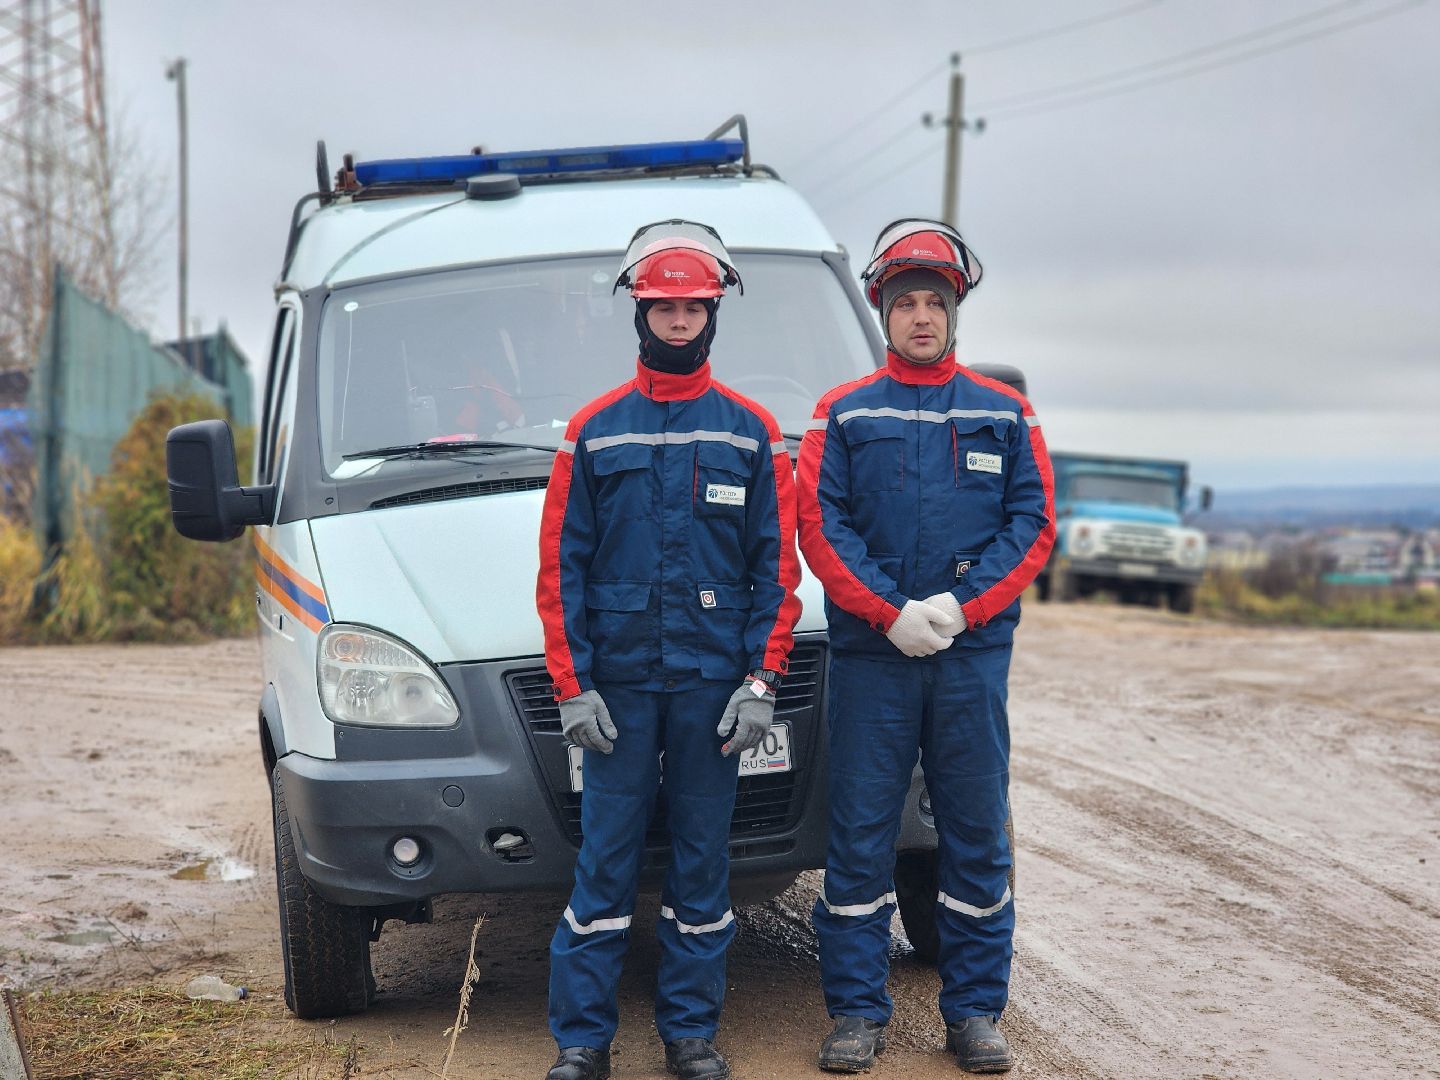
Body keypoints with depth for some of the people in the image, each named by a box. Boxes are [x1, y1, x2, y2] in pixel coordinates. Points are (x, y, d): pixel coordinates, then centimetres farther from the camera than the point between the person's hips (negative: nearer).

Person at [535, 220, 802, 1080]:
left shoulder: (751, 431, 6)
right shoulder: (595, 431, 6)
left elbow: (777, 567, 4)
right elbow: (562, 567, 3)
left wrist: (761, 682, -5)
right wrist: (572, 686, -5)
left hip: (713, 682, 1)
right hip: (618, 684, 0)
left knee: (703, 860, 7)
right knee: (605, 861, 1)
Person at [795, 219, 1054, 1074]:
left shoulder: (1003, 414, 10)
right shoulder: (845, 414, 7)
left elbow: (1033, 523, 3)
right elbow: (820, 526, -1)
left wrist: (960, 607, -10)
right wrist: (892, 613, -13)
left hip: (974, 652, 1)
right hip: (871, 655, -1)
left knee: (977, 833, 4)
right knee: (861, 834, 1)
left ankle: (976, 1011, 14)